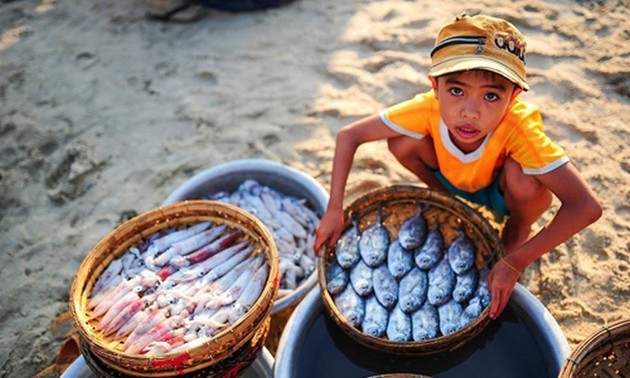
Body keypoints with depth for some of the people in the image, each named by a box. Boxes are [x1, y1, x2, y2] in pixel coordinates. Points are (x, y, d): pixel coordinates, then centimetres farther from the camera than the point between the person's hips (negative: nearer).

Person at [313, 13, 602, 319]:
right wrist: (334, 210, -33)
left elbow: (587, 207, -43)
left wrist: (516, 262, -42)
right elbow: (348, 135, -26)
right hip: (455, 181, 2)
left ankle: (517, 233, 1)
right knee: (402, 142, -24)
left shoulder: (519, 125, -40)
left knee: (525, 179, -35)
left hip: (500, 193, -2)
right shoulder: (429, 108, -33)